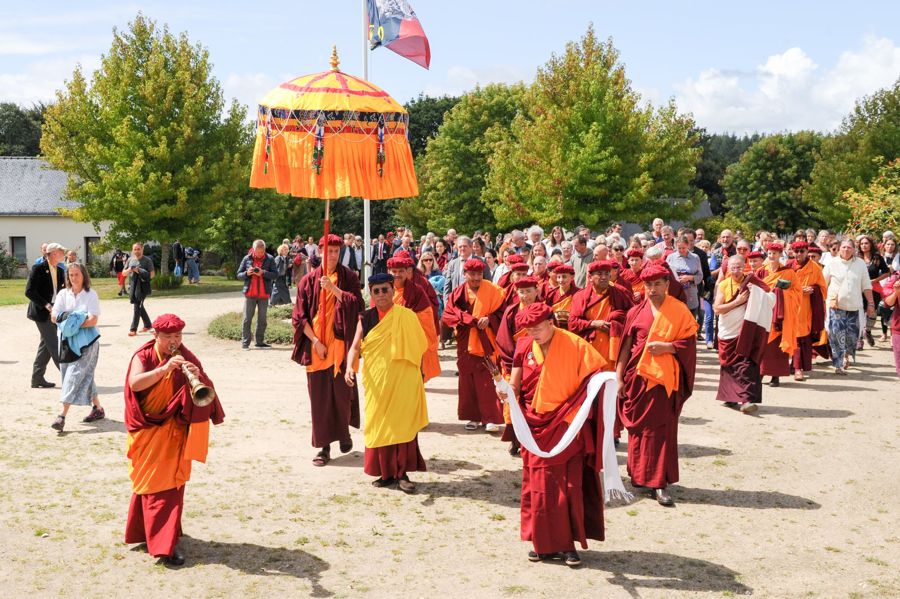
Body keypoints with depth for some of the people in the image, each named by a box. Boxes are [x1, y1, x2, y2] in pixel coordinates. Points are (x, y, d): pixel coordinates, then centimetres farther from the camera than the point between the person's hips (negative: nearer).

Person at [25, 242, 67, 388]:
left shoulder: (60, 271, 11)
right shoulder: (38, 268, -11)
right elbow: (29, 291, -15)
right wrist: (46, 305, -20)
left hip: (53, 312, 8)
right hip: (42, 313, -8)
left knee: (46, 344, 11)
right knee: (54, 345, -5)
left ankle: (37, 378, 18)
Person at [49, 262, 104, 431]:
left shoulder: (91, 295, -4)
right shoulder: (63, 294, 8)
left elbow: (93, 320, -14)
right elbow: (54, 317, -1)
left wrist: (73, 324, -19)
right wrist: (69, 320, -19)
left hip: (85, 342, -5)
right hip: (67, 340, 5)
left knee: (75, 376, -11)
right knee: (84, 376, 11)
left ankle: (63, 415, -14)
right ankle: (98, 409, 24)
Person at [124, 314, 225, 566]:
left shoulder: (185, 357, 2)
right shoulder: (143, 356, -6)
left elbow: (205, 389, -5)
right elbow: (134, 383, -24)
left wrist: (197, 376, -27)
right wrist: (165, 368, -34)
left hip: (176, 432, 3)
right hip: (149, 431, -2)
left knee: (173, 483, 4)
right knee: (154, 485, -4)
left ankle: (166, 539, 16)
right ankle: (163, 544, -5)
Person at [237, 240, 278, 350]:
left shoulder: (269, 259, 1)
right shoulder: (247, 259, 3)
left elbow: (275, 275, -5)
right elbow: (239, 275, 7)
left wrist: (263, 273, -19)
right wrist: (247, 273, -14)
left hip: (264, 294, 1)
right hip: (250, 293, -1)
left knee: (263, 319, 8)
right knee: (247, 319, -2)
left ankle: (260, 341, 17)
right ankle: (245, 342, 1)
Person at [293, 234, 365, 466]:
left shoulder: (348, 277, 4)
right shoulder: (309, 280, 4)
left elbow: (356, 305, -9)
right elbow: (299, 316, 1)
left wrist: (334, 288, -19)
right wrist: (315, 341, -9)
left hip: (340, 343, 0)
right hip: (315, 344, 1)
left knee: (341, 391, 2)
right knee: (319, 394, 1)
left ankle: (343, 432, 28)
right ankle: (324, 446, 7)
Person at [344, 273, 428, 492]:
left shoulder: (407, 316, -3)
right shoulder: (366, 318, 3)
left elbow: (419, 348, 2)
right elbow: (355, 346, -2)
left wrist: (418, 374, 1)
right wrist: (350, 367, -20)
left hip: (403, 381, -2)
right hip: (377, 382, 3)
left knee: (402, 424, -3)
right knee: (379, 426, 7)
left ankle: (403, 473, 6)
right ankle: (386, 472, 17)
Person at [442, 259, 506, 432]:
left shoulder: (493, 291, -1)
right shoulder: (459, 293, 5)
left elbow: (502, 312, -2)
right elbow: (447, 314, -1)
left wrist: (489, 319, -20)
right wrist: (468, 320, -14)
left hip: (486, 343, -3)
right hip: (465, 343, 3)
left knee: (486, 382, -8)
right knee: (468, 381, 6)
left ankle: (491, 418, -4)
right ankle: (473, 417, 16)